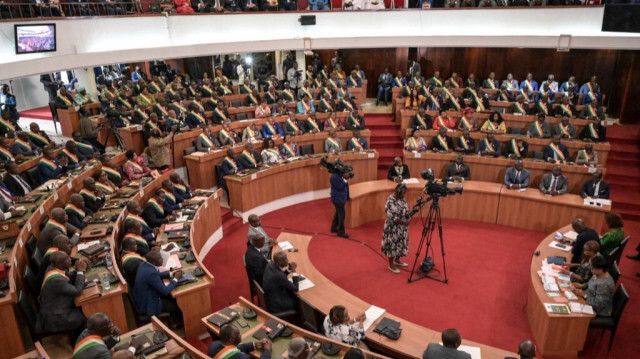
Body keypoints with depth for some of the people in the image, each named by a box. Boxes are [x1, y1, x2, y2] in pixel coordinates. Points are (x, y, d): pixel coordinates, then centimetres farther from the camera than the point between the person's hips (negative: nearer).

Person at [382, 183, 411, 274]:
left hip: (402, 228, 8)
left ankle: (397, 260, 39)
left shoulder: (401, 198, 0)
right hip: (393, 228, -8)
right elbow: (393, 218, -26)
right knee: (393, 245, 4)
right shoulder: (390, 201, -26)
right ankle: (391, 265, 20)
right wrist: (405, 222, -19)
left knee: (401, 244, 20)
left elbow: (406, 209, 14)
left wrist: (409, 217, -4)